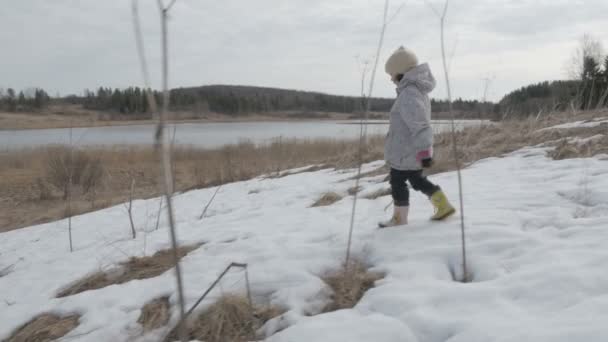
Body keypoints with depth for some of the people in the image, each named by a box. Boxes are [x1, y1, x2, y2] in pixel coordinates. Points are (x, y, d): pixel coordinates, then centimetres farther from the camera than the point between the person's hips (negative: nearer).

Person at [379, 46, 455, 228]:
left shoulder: (408, 94, -23)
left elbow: (419, 125, -29)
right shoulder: (418, 90, 10)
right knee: (417, 180, 20)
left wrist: (424, 151, -30)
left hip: (405, 151, -10)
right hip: (415, 150, 10)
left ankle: (399, 219, 18)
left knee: (398, 183, 5)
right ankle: (444, 206, 19)